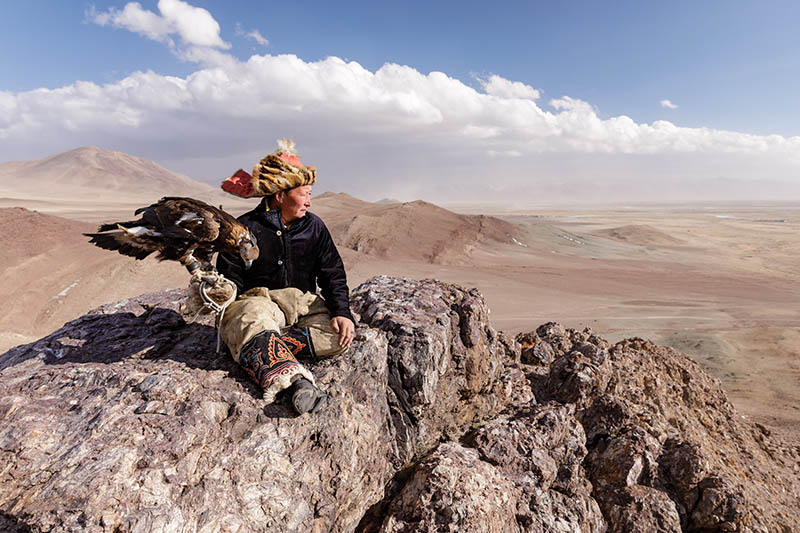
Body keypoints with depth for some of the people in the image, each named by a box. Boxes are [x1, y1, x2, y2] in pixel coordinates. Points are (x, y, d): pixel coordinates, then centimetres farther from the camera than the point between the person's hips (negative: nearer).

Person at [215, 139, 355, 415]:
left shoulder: (314, 227, 5)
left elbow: (333, 275, 4)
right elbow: (228, 283, -2)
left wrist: (342, 312, -13)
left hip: (302, 302, 3)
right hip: (256, 301, -3)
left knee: (339, 332, -25)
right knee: (254, 322, -39)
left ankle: (259, 352, -33)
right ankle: (298, 381, -59)